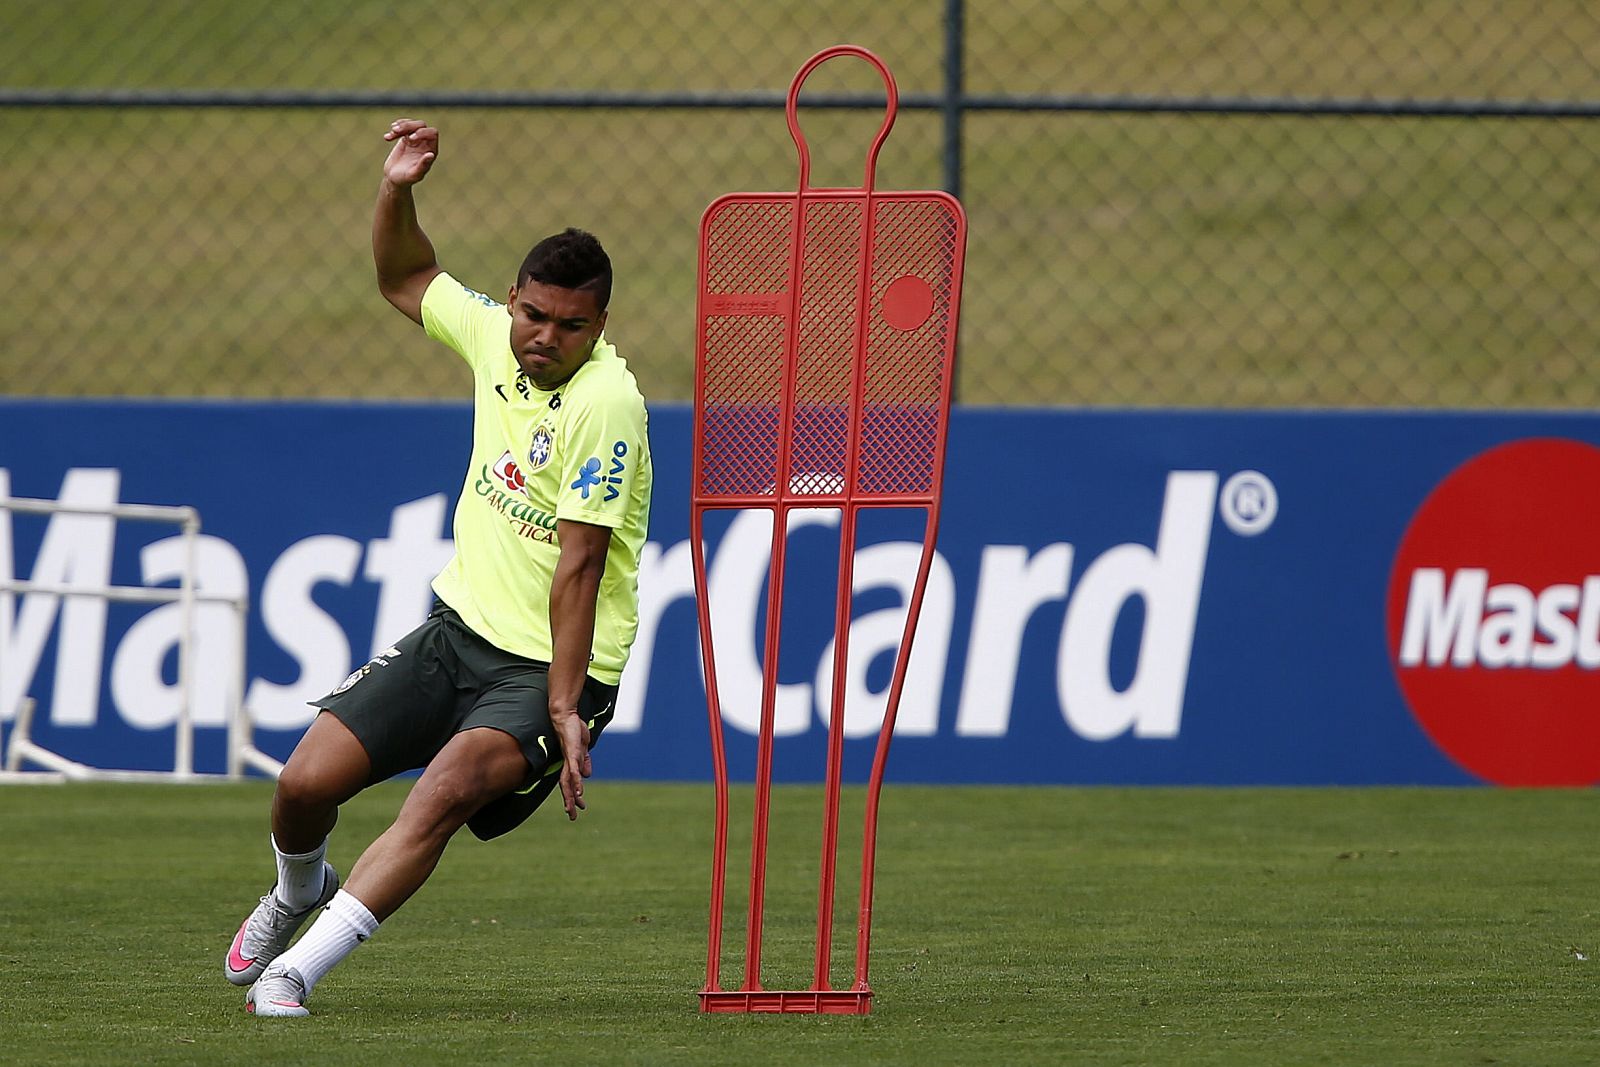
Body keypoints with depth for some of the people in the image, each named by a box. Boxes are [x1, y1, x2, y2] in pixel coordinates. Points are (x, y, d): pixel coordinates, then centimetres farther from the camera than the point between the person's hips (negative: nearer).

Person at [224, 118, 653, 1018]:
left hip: (553, 669, -7)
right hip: (459, 631, 7)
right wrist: (399, 192, 4)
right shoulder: (494, 335, 1)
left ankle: (296, 969, -27)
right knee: (307, 782, -2)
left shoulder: (606, 404, -20)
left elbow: (578, 569, -23)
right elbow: (407, 280, 23)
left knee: (445, 791, -31)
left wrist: (563, 713, -23)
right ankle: (298, 891, 33)